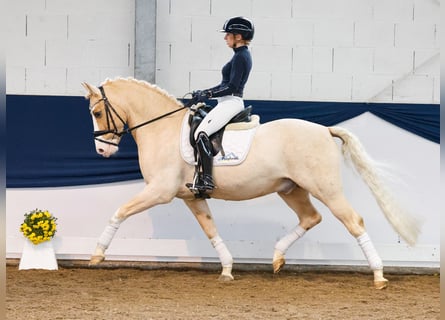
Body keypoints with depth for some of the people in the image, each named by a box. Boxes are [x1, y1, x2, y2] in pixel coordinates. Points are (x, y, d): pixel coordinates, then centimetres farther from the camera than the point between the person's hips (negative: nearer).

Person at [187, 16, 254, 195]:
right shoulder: (241, 55, 18)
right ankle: (203, 176, 14)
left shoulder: (240, 57, -13)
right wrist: (204, 93, 16)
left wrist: (208, 94, -18)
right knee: (198, 128, 16)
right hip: (229, 104, 11)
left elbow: (232, 87, -20)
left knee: (201, 133, -25)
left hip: (230, 104, -11)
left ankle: (207, 180, -32)